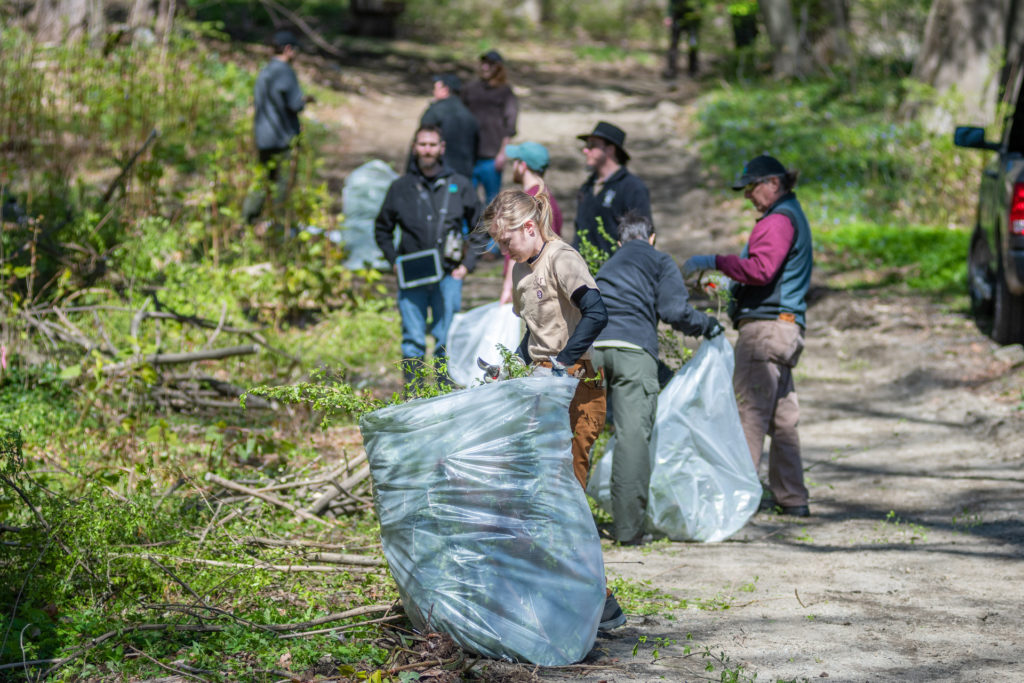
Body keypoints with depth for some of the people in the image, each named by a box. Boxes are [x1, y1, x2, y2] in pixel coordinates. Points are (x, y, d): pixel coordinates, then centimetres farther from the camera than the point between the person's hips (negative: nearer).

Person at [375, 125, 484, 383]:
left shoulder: (460, 185, 7)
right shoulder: (401, 188, 7)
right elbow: (382, 229, 18)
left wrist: (468, 264, 4)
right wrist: (394, 261, 4)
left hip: (448, 276, 0)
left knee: (446, 342, 2)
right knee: (413, 342, -3)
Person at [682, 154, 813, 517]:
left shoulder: (779, 220, -10)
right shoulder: (792, 216, 23)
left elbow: (761, 269, -22)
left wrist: (714, 261, -18)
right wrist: (731, 285, 25)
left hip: (766, 325, -11)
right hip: (787, 327, 11)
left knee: (749, 410, -11)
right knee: (782, 416, 10)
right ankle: (791, 497, 11)